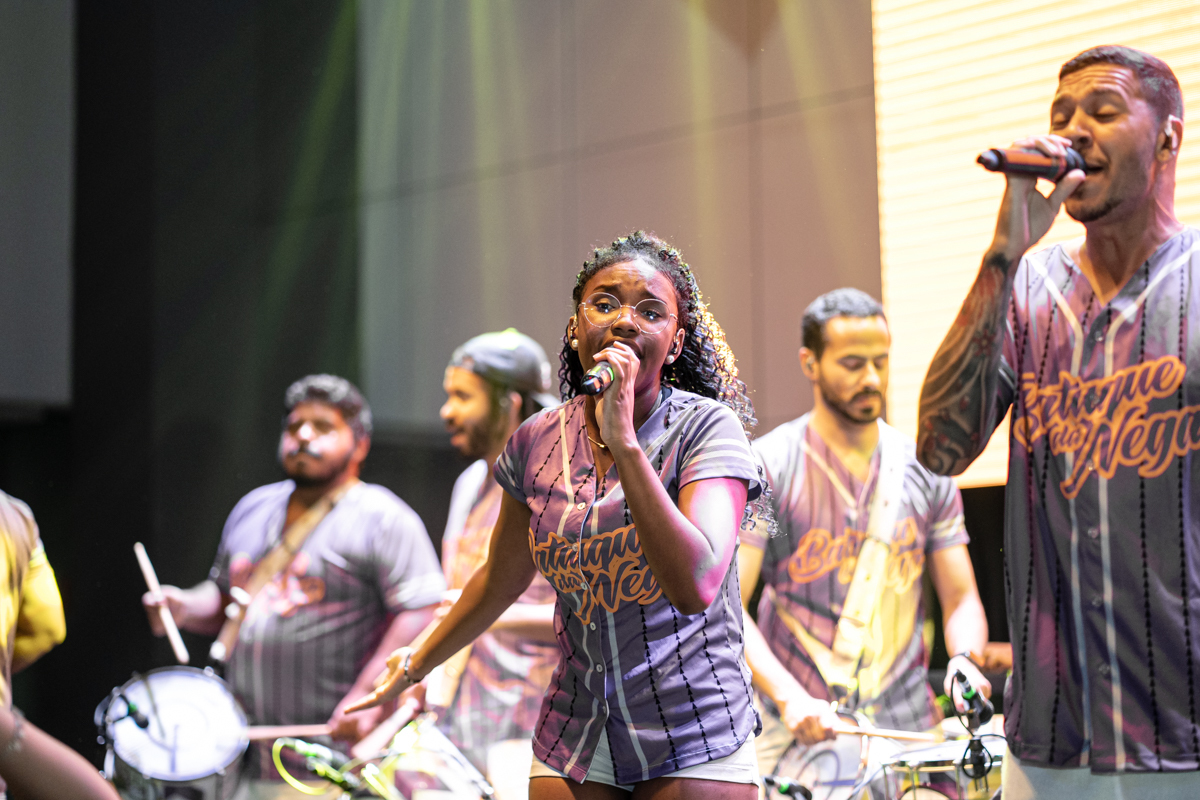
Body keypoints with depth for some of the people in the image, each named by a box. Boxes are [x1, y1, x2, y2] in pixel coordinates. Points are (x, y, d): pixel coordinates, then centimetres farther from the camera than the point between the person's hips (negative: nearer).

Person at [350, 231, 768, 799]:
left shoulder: (706, 428, -13)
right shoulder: (537, 442, 0)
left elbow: (697, 587, -29)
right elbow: (501, 580, 16)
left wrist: (625, 442, -30)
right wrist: (417, 665, 28)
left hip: (696, 751, -4)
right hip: (573, 748, 4)